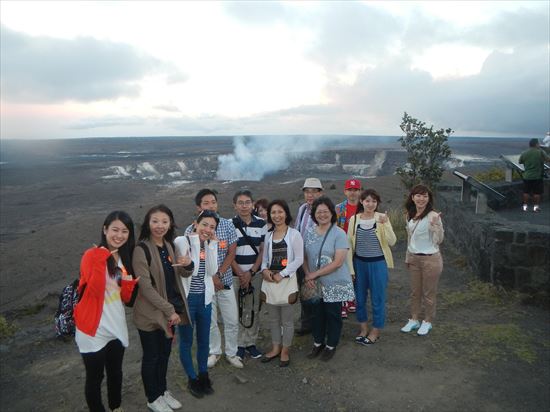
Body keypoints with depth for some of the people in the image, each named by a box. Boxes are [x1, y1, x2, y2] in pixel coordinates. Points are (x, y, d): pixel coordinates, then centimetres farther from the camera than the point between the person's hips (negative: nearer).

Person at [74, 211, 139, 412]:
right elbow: (97, 290, -29)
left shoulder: (125, 258, 4)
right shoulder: (92, 255, -15)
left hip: (117, 327, 6)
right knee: (95, 377, 10)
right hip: (94, 330, -6)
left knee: (116, 372, 22)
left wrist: (128, 283, -15)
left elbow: (125, 297, 5)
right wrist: (101, 259, -29)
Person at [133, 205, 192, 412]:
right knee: (151, 356, 11)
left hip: (169, 310, 6)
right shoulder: (141, 249, -19)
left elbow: (183, 274, 13)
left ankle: (162, 391, 39)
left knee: (165, 353, 20)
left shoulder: (169, 245, 3)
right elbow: (145, 286, -21)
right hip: (150, 313, -6)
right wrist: (169, 310, -20)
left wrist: (187, 265, -12)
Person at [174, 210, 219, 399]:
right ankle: (192, 379, 30)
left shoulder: (210, 244, 3)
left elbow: (212, 271, -9)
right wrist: (196, 241, -22)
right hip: (186, 298, -5)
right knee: (186, 341, 11)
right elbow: (191, 268, -22)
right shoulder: (182, 241, -14)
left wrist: (211, 245, -14)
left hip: (205, 298, 5)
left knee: (204, 340, 17)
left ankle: (203, 375, 37)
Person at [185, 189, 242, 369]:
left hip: (226, 281, 1)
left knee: (232, 321, 9)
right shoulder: (191, 230, -9)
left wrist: (219, 275, -14)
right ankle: (214, 352, 34)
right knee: (210, 321, 13)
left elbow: (232, 253, -5)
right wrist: (211, 277, -15)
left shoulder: (228, 224, -5)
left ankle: (231, 353, 29)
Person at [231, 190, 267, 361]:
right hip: (235, 275, -2)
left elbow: (263, 251, 2)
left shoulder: (261, 224, 1)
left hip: (256, 274, 2)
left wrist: (250, 273, -6)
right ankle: (238, 344, 20)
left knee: (255, 310, 9)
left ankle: (251, 342, 25)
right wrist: (241, 274, -9)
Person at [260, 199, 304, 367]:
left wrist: (282, 274, -18)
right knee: (273, 318, 15)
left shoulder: (294, 234, -6)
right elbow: (265, 258, 11)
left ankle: (285, 350, 24)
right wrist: (264, 270, -10)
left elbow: (299, 259, -11)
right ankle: (275, 347, 32)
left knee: (287, 319, 8)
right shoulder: (268, 236, 8)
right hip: (270, 281, 4)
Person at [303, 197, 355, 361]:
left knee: (333, 315, 10)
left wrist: (315, 274, -18)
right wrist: (307, 275, -10)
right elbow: (304, 257, 7)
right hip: (316, 285, 4)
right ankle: (318, 343, 36)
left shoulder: (339, 234, -14)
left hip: (335, 284, -4)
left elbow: (338, 262, -20)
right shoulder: (309, 234, 2)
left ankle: (331, 346, 29)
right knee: (317, 313, 16)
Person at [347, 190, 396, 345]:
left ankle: (376, 331, 27)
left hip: (378, 263, -2)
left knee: (378, 299, 7)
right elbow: (349, 244, 2)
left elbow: (392, 242, -15)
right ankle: (363, 328, 34)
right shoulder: (354, 219, -2)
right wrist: (350, 267, 0)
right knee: (360, 297, 14)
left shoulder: (382, 218, -8)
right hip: (359, 263, 3)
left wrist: (385, 225, -30)